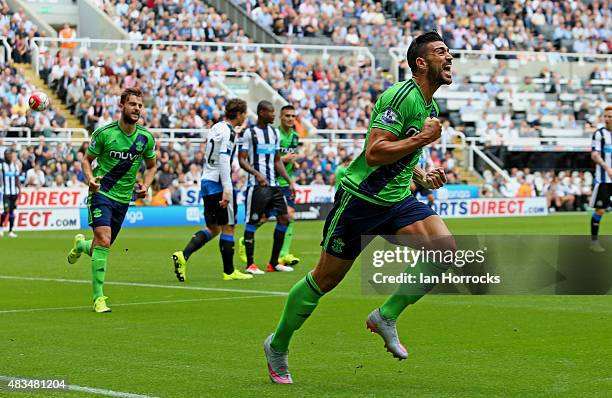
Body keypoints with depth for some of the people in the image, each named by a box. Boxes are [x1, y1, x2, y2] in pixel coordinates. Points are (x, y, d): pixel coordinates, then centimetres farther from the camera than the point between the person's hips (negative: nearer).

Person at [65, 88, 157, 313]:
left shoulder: (146, 138, 1)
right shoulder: (104, 133, -8)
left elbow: (151, 166, 16)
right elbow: (87, 160, 3)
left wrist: (145, 186, -2)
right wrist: (90, 179, -17)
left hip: (123, 198, 4)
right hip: (101, 193, -4)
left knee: (101, 248, 11)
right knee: (103, 241, -21)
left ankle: (81, 245, 49)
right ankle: (98, 297, -15)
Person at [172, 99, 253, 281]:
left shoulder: (217, 128, 14)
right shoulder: (228, 132, -13)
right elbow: (224, 160, -22)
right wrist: (227, 189, -25)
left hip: (206, 182, 9)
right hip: (219, 184, -9)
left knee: (213, 228, 13)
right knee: (228, 227, 2)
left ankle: (183, 255, -4)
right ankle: (229, 271, 8)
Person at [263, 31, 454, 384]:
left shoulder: (432, 107, 11)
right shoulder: (401, 96, -18)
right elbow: (374, 153, -26)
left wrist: (422, 175, 9)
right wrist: (423, 137, -22)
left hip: (397, 200, 8)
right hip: (360, 199, -8)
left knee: (446, 250, -15)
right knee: (325, 279, 3)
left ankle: (386, 316, -1)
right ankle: (278, 346, 23)